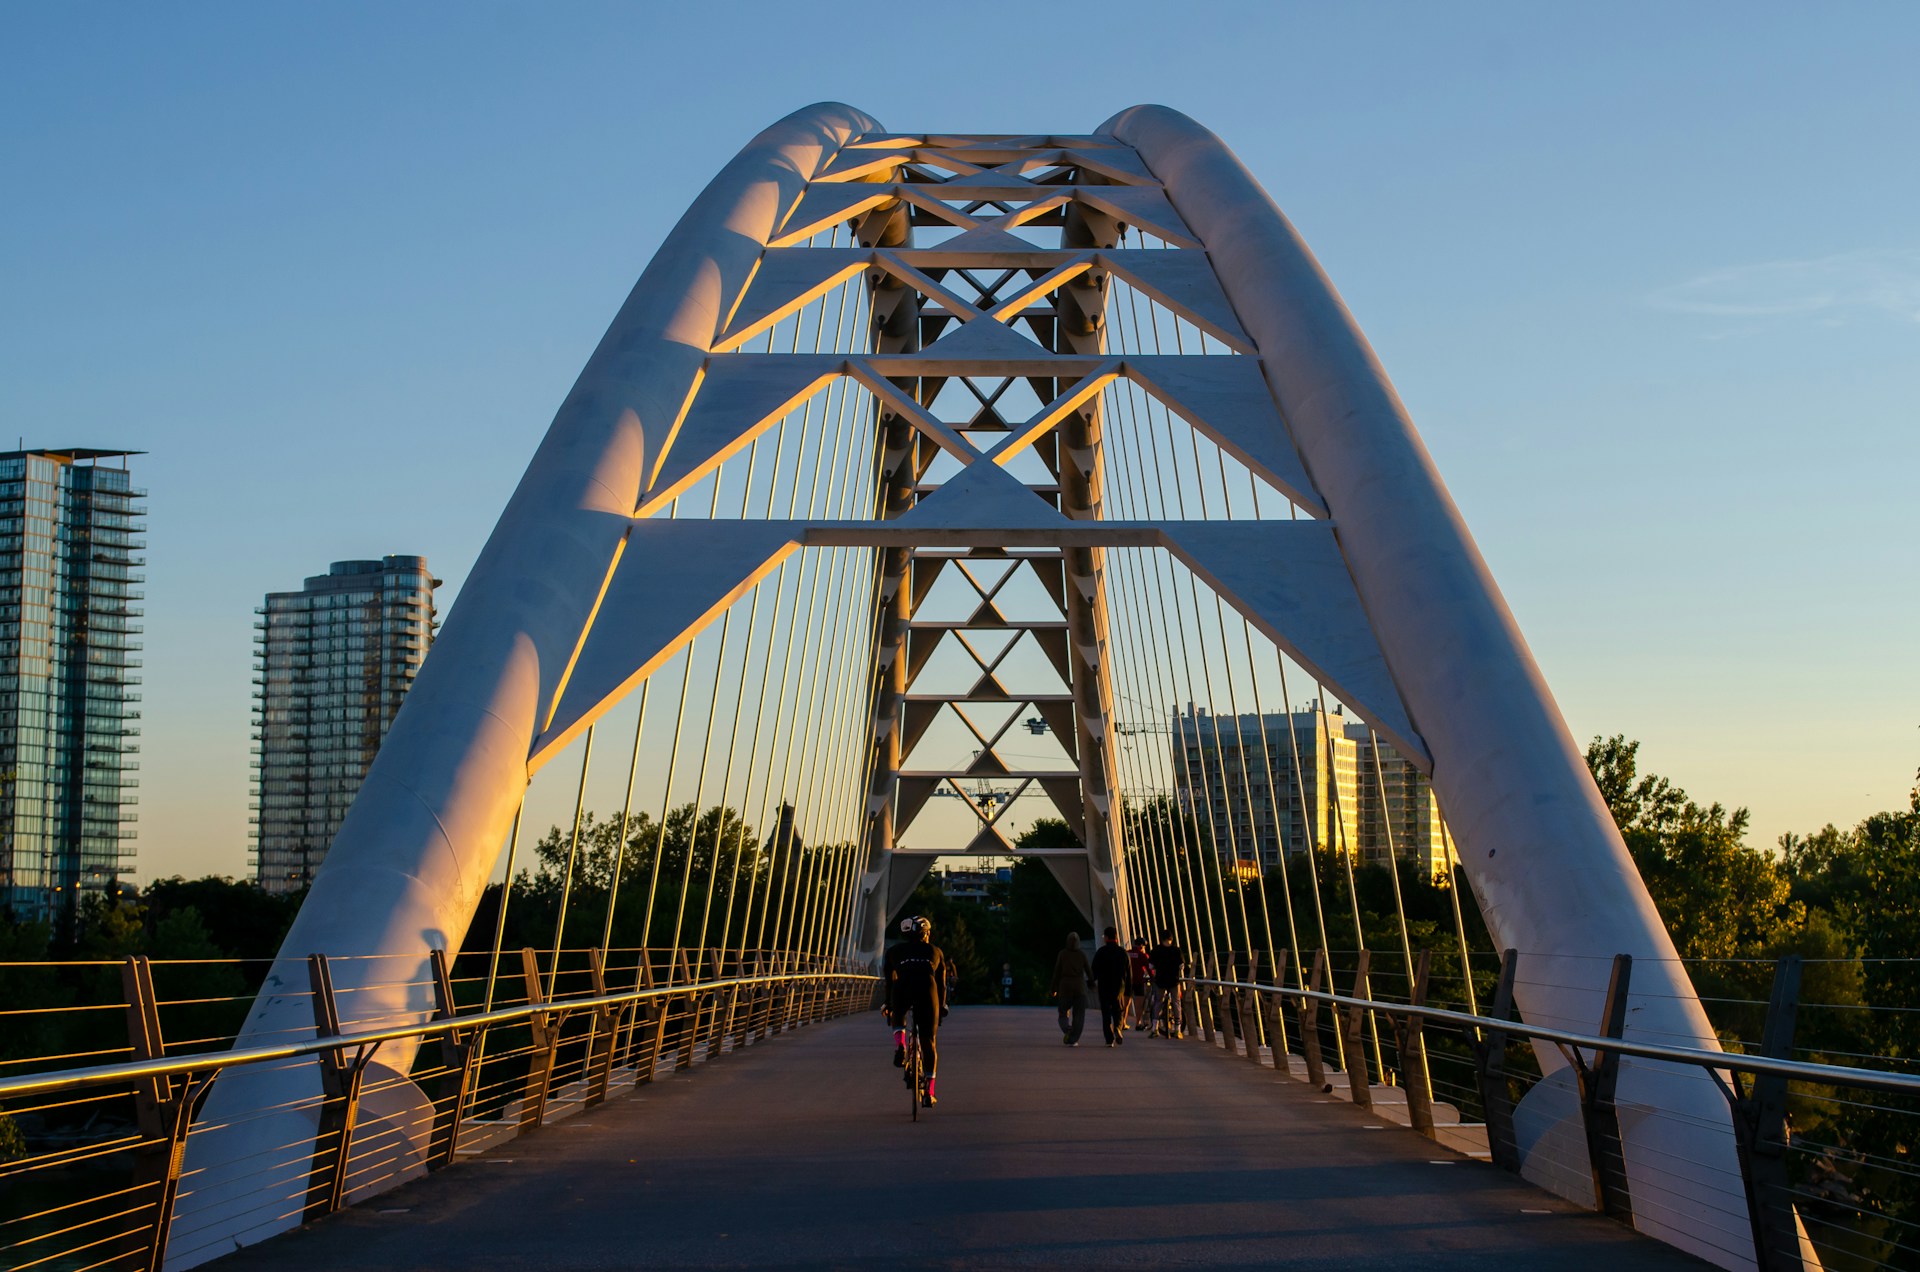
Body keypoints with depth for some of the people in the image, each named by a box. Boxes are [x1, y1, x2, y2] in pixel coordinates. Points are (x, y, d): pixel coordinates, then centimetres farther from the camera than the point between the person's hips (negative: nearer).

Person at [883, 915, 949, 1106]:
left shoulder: (894, 951, 29)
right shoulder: (935, 952, 29)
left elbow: (889, 982, 31)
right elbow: (941, 984, 31)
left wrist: (888, 1008, 41)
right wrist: (941, 1008, 42)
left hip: (902, 987, 0)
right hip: (927, 989, 0)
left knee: (898, 1016, 35)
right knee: (928, 1041, 9)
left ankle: (899, 1045, 5)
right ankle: (929, 1092, 5)